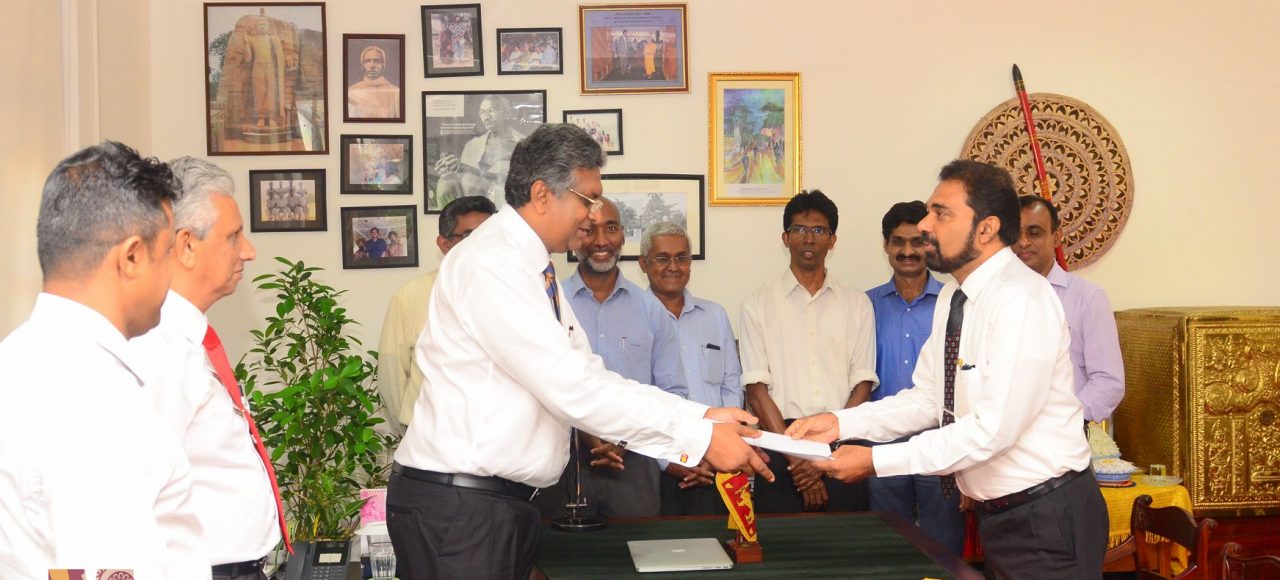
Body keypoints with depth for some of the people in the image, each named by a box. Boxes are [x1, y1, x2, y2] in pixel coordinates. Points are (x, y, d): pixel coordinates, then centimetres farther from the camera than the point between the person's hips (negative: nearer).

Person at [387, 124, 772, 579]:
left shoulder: (535, 271, 12)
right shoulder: (491, 264, -17)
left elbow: (590, 377, 9)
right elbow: (571, 389, -23)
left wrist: (703, 416, 0)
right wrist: (700, 438, -20)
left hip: (507, 502, 9)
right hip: (457, 505, -9)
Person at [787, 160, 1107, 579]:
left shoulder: (1023, 300, -21)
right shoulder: (952, 298, 7)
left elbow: (994, 429, -26)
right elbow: (928, 399, 8)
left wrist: (876, 461, -25)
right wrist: (841, 423, -5)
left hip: (1047, 517, -8)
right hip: (996, 513, 8)